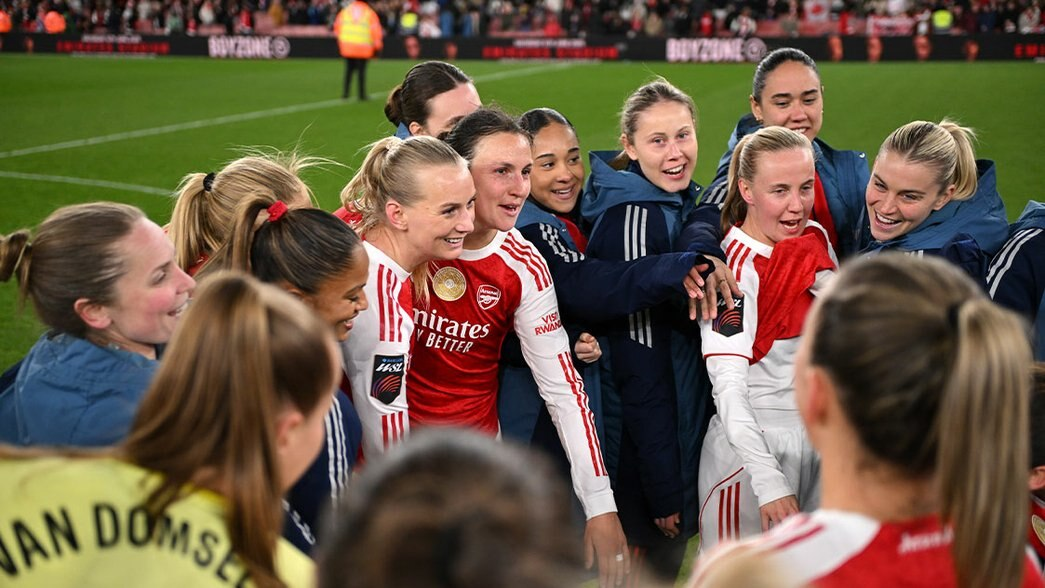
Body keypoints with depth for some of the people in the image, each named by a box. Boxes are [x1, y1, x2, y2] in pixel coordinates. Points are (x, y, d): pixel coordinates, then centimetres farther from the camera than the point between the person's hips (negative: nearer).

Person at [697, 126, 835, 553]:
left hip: (823, 442, 6)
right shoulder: (733, 268, -14)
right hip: (749, 447, -6)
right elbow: (727, 389, -19)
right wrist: (769, 482, -25)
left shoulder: (817, 241, 5)